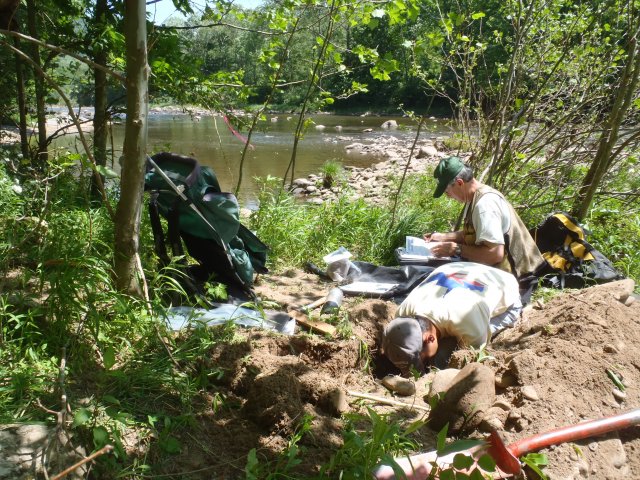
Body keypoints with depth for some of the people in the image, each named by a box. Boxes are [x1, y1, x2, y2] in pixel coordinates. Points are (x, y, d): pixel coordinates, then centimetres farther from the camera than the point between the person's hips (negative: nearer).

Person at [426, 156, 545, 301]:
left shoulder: (484, 204, -24)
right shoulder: (475, 197, 5)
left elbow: (495, 253, -30)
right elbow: (473, 233, 21)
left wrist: (456, 249, -20)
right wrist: (442, 237, 10)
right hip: (500, 271, 9)